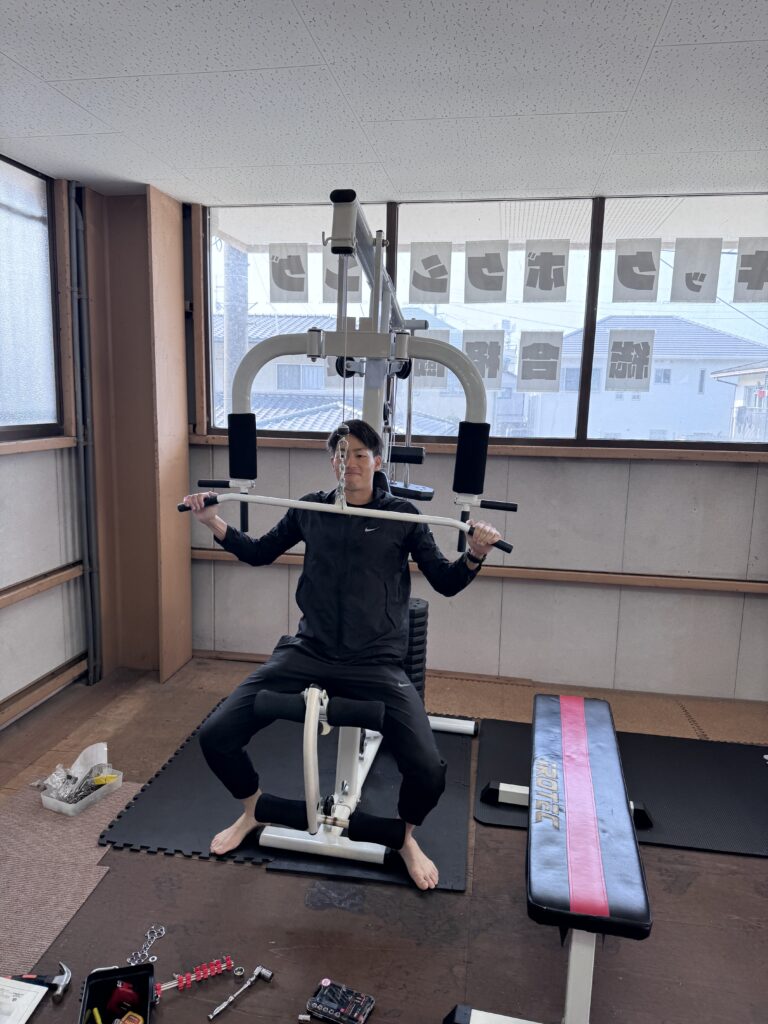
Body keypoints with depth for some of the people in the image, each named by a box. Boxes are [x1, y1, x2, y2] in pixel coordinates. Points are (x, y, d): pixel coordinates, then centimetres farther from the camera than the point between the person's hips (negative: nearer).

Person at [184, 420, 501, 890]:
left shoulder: (402, 514, 1)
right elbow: (260, 553, 21)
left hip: (376, 663, -2)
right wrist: (214, 521, 9)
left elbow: (446, 582, 4)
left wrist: (474, 554, -16)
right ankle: (254, 810, 26)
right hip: (308, 653, 3)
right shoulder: (310, 508, 8)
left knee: (429, 771, -21)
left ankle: (406, 836, 17)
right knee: (216, 736, -8)